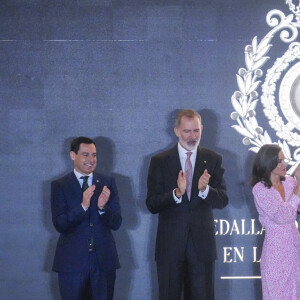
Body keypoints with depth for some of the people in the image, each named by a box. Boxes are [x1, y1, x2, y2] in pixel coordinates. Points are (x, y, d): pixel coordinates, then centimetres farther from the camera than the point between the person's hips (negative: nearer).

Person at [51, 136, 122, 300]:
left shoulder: (107, 183, 5)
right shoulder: (59, 186, 0)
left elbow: (116, 224, 1)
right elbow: (59, 225, -10)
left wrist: (102, 207, -18)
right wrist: (83, 206, -23)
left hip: (104, 260, 2)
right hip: (72, 261, -2)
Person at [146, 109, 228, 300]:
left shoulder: (213, 160, 4)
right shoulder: (160, 162, 1)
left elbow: (222, 201, -2)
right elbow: (152, 205, -5)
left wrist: (205, 189, -23)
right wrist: (177, 193, -23)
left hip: (202, 243, 1)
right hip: (170, 245, -1)